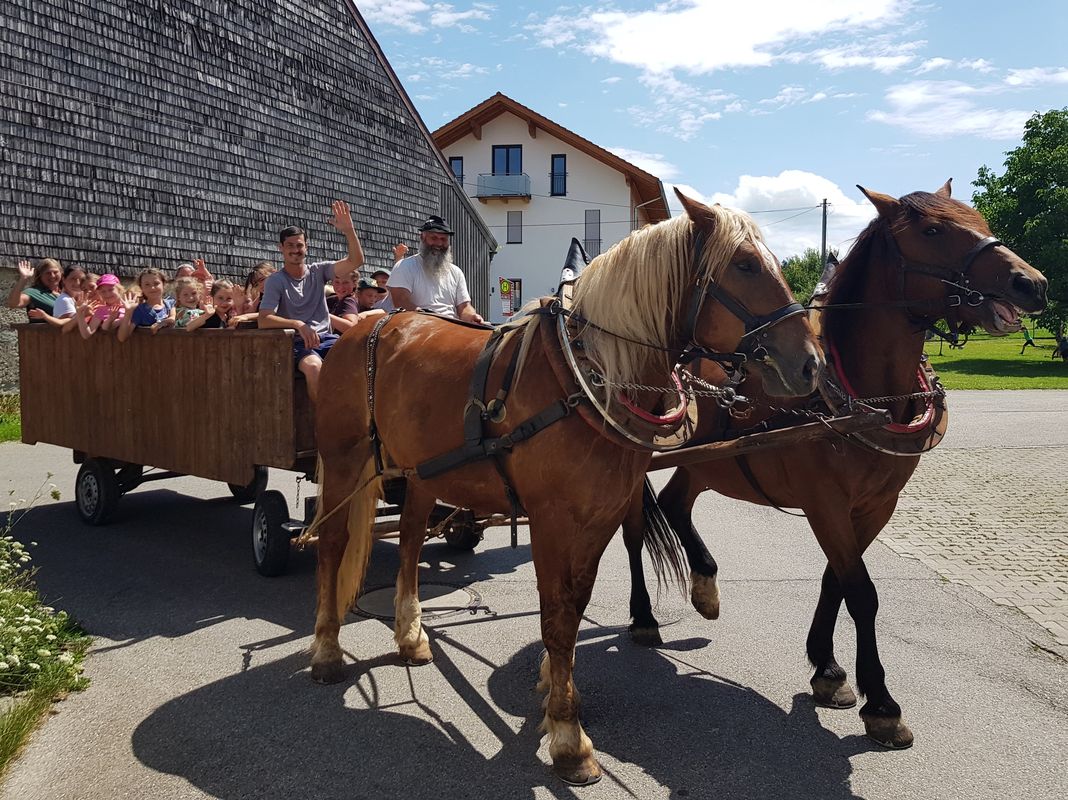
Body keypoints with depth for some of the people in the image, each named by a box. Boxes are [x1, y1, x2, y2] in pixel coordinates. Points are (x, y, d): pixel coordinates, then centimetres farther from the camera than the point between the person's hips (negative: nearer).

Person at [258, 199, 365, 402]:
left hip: (326, 337, 3)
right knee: (314, 366, -37)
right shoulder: (275, 281, 2)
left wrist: (348, 230, -16)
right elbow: (264, 320, -9)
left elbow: (356, 261, -1)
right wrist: (298, 324, -24)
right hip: (298, 342, -3)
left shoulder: (318, 271, 11)